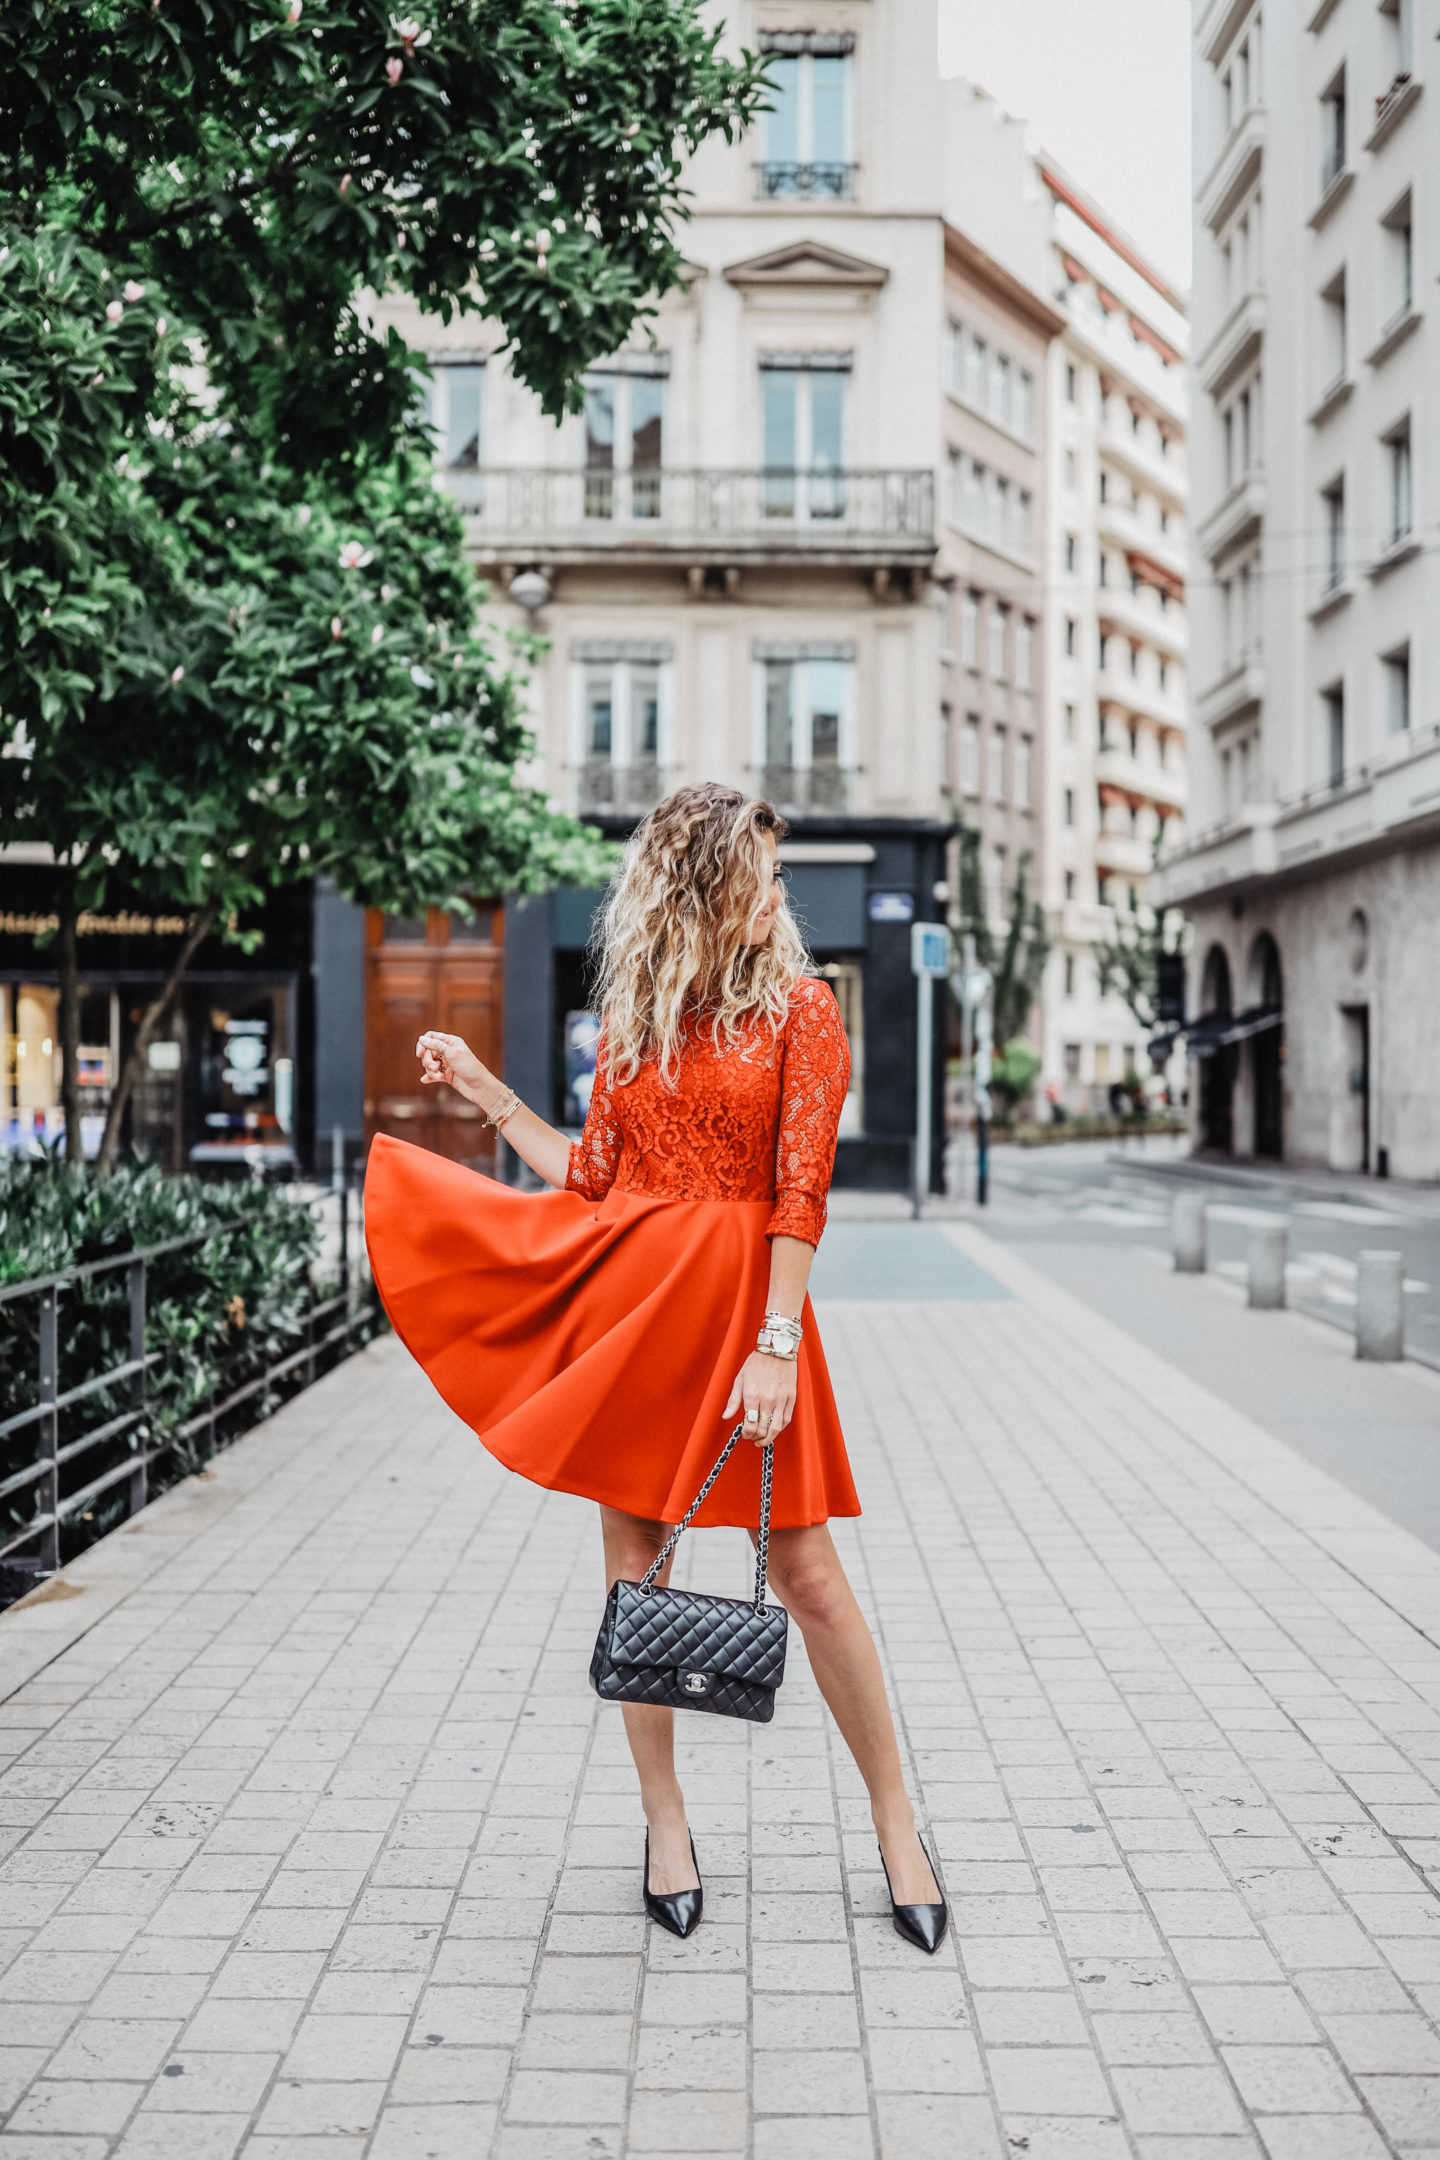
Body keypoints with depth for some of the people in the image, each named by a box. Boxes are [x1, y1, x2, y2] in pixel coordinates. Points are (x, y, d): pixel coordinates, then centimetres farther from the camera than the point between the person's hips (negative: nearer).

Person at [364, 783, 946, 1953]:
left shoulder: (799, 1006, -2)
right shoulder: (632, 1019, 9)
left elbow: (802, 1188, -9)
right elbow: (591, 1178, 12)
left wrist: (776, 1342, -15)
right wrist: (487, 1091, 15)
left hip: (743, 1295, -3)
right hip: (625, 1290, 4)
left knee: (805, 1567, -2)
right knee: (635, 1558, 7)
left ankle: (896, 1821, 14)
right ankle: (665, 1818, 23)